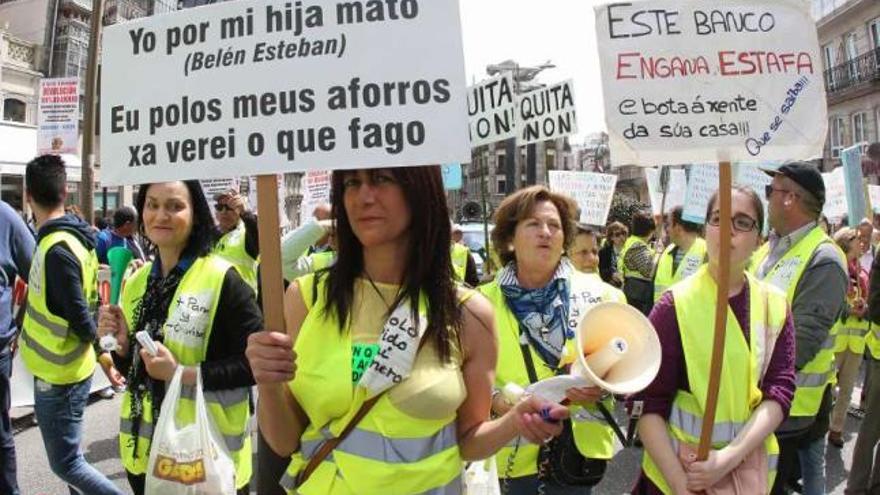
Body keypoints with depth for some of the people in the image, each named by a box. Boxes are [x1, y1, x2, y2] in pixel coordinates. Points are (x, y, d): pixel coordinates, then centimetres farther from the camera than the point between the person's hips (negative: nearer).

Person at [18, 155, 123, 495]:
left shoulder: (56, 249, -25)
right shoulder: (67, 237, 4)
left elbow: (79, 316, -23)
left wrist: (95, 340, -5)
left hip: (59, 374, -9)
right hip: (59, 371, 9)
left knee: (65, 463, 2)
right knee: (68, 455, 20)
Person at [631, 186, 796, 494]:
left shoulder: (775, 304, 0)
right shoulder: (676, 304, -12)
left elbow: (780, 390, -7)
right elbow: (648, 405, -14)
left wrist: (730, 457, -20)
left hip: (751, 468, 4)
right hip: (677, 469, -3)